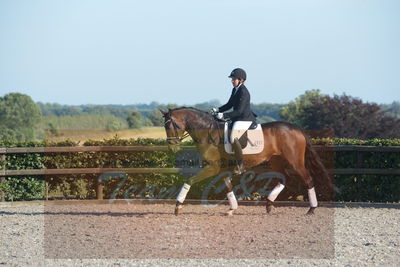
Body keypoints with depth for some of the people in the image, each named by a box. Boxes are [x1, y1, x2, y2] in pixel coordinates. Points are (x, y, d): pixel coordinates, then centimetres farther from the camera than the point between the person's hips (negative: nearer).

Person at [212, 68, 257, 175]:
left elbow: (239, 111, -23)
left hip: (245, 120, -11)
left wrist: (224, 115, -26)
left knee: (233, 137, -30)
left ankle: (240, 165, -24)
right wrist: (218, 110, 6)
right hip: (238, 119, 11)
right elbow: (230, 105, 22)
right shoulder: (235, 90, 13)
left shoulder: (243, 92, -17)